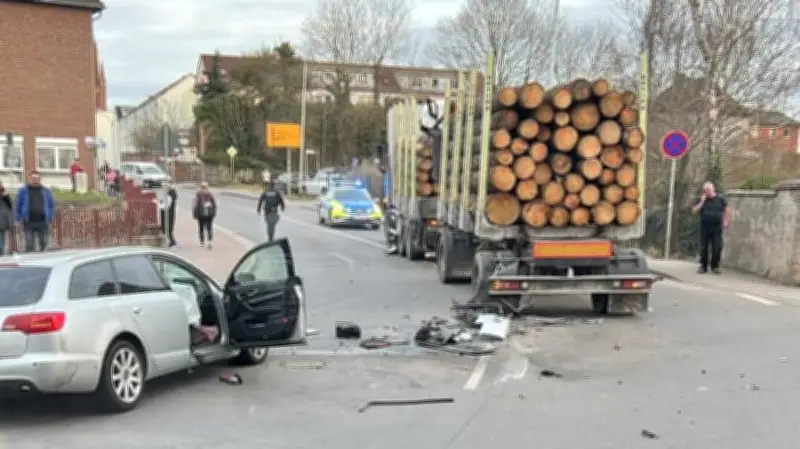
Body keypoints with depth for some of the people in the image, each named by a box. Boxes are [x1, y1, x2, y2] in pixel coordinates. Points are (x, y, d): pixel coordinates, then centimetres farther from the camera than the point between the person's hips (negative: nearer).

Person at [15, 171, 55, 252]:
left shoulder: (46, 191, 11)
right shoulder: (23, 191, 7)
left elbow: (52, 205, 15)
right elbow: (17, 206, 9)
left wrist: (50, 218, 5)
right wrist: (20, 219, 0)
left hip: (43, 222, 1)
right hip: (28, 223, -1)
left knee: (44, 244, 6)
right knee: (29, 246, -3)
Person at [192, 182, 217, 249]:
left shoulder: (198, 194, -3)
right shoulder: (210, 194, 5)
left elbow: (196, 204, -10)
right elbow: (214, 204, 2)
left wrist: (194, 214, -4)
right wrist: (214, 213, 10)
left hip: (201, 213, -1)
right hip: (209, 213, 2)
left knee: (201, 228, 13)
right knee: (209, 228, 1)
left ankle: (202, 242, 20)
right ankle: (210, 241, -17)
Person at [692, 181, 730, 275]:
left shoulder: (720, 199, 5)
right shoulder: (702, 200, 8)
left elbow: (727, 210, 10)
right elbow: (694, 211, 0)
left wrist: (726, 221, -1)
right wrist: (702, 201, -7)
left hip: (716, 227, -1)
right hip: (704, 227, 1)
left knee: (717, 248, -3)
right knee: (703, 247, 3)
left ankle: (715, 266, 9)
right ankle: (703, 266, 13)